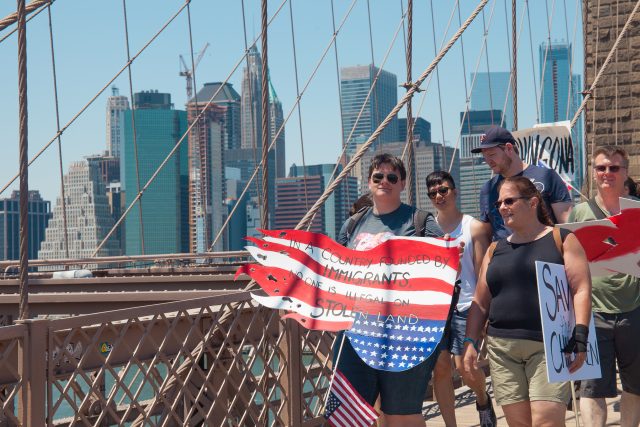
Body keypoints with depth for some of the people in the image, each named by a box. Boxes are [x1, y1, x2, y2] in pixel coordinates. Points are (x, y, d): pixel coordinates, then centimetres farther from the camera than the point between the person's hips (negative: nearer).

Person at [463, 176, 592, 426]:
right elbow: (480, 303, 18)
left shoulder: (561, 239, 4)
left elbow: (581, 290, -3)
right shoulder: (495, 250, 17)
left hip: (549, 347, -4)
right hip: (502, 347, 4)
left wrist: (580, 337, -13)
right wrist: (470, 342, 7)